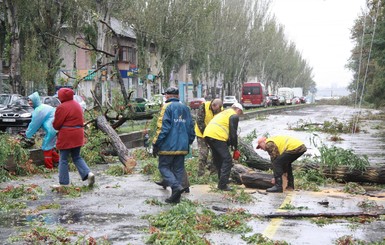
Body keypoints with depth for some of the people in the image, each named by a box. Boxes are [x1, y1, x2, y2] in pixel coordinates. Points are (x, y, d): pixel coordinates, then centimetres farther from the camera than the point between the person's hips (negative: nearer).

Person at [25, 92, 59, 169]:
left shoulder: (39, 110, -16)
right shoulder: (41, 107, 15)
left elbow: (34, 124, -10)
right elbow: (36, 123, 23)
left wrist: (28, 134, 3)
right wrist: (29, 131, 22)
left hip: (51, 129, -10)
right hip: (53, 128, 10)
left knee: (46, 147, 1)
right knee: (49, 145, 21)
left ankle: (49, 167, 8)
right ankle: (57, 161, 31)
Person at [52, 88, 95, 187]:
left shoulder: (62, 107, -14)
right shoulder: (77, 105, 12)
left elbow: (56, 124, -10)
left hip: (66, 136, -7)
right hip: (78, 135, 7)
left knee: (63, 159, 3)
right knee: (77, 157, 17)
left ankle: (64, 183, 6)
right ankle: (88, 173, -2)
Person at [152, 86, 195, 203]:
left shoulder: (167, 107, -7)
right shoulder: (185, 108, 14)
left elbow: (163, 127, -14)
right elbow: (191, 127, 15)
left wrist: (156, 144, -10)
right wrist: (189, 141, 23)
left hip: (168, 146, -6)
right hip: (182, 147, 6)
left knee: (164, 167, 4)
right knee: (178, 169, 10)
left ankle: (176, 186, -17)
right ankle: (176, 197, 11)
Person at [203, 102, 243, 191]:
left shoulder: (224, 112, 32)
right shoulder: (234, 116, 5)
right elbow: (233, 134, -1)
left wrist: (229, 144, 29)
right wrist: (235, 148, 10)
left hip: (207, 134, 9)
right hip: (217, 136, -9)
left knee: (218, 159, 21)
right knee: (227, 160, -3)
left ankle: (222, 179, 32)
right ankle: (222, 185, -7)